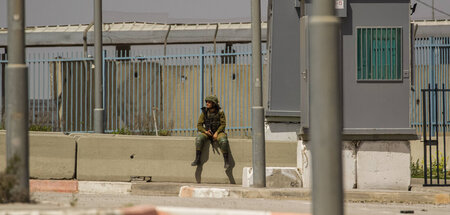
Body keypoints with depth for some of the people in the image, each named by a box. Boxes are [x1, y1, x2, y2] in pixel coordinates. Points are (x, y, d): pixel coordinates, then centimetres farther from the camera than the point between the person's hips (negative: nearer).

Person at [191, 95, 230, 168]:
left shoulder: (220, 112, -7)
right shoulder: (204, 112, -1)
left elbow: (223, 124, -6)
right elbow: (199, 125, 1)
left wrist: (216, 133, -19)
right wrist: (205, 131, -18)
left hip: (218, 132, -2)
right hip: (207, 132, 2)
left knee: (223, 141, -34)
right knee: (199, 139, -29)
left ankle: (226, 161, -22)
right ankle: (197, 159, -25)